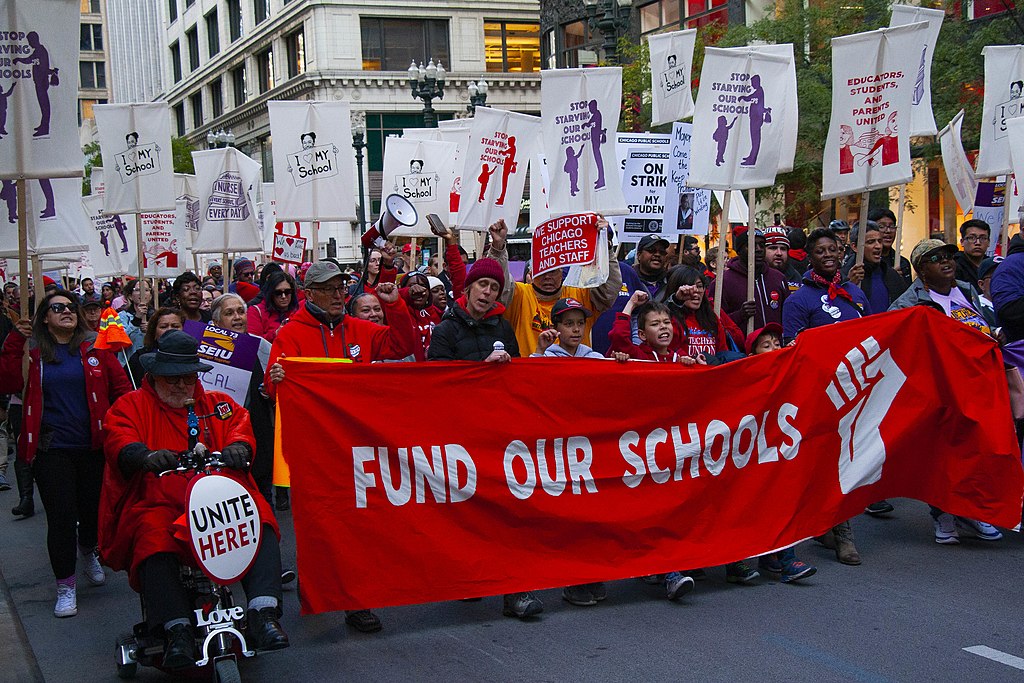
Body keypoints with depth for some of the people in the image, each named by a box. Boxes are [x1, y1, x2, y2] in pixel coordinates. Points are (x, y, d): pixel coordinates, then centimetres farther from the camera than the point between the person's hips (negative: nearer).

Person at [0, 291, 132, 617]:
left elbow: (121, 387, 2)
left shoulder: (94, 347, 4)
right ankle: (65, 584, 11)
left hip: (94, 446, 2)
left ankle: (88, 551, 45)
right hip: (51, 449, -1)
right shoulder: (32, 351, 4)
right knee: (61, 516, -3)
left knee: (94, 509, 12)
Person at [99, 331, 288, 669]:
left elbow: (240, 425, 8)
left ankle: (263, 612, -33)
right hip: (158, 504, -2)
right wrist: (147, 456, -28)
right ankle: (178, 629, -35)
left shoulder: (218, 403, 24)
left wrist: (237, 446, -19)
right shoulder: (131, 406, 15)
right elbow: (120, 441, -4)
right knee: (154, 540, -35)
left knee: (261, 521, -26)